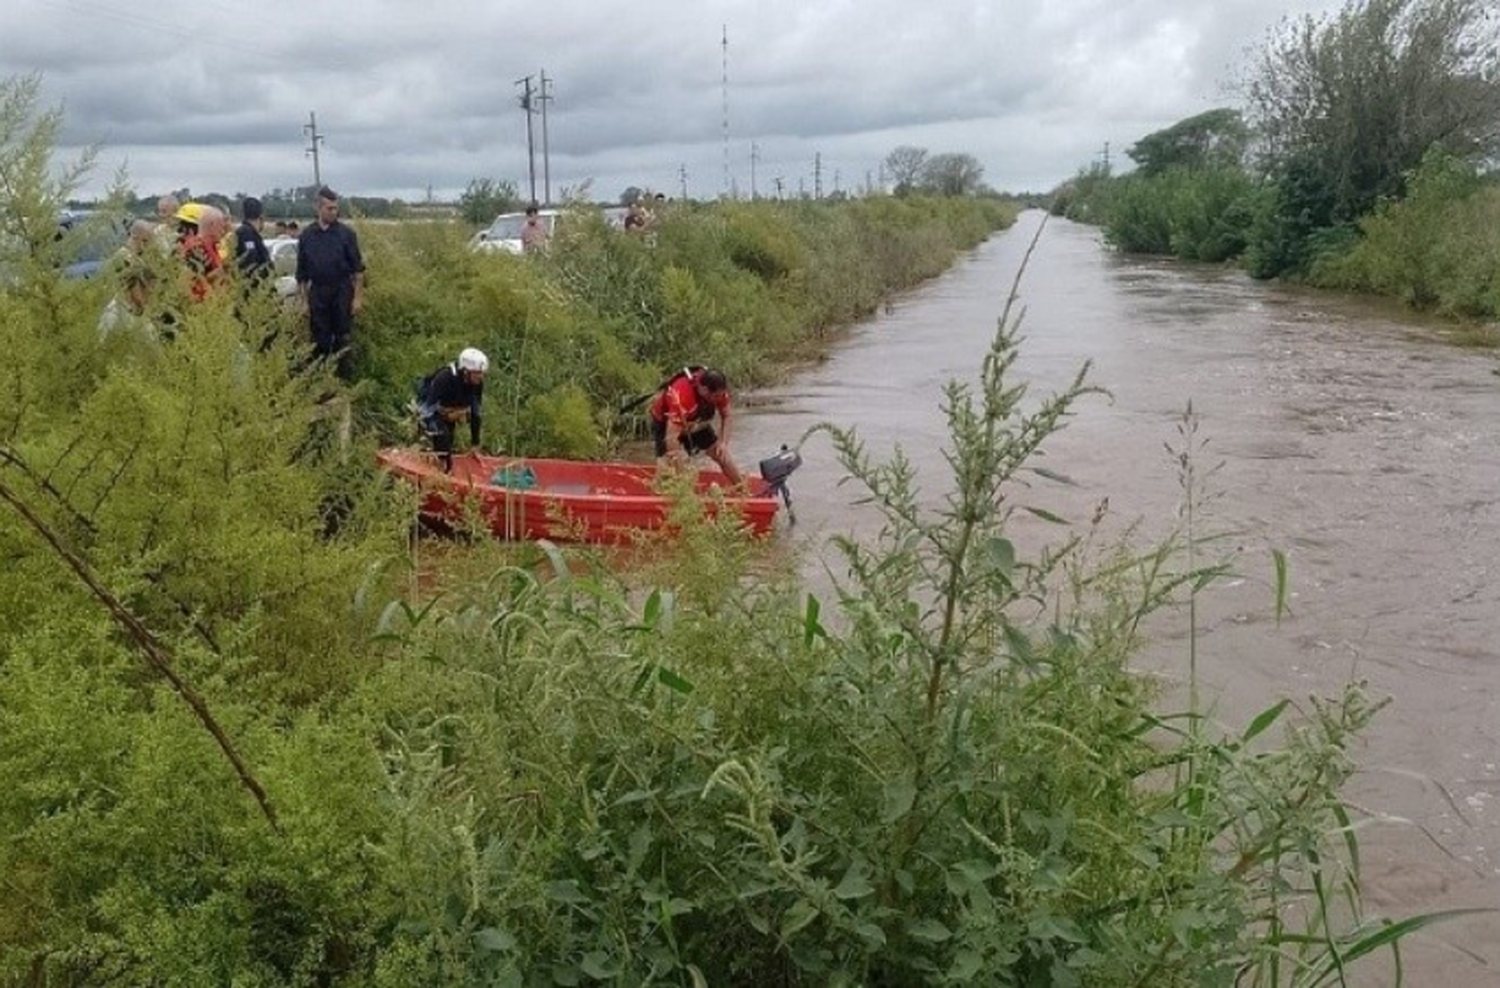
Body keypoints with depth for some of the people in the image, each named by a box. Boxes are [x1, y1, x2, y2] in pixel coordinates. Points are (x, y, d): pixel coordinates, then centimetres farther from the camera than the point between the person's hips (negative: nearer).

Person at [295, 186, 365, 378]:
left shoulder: (346, 234, -1)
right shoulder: (306, 236, 5)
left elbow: (358, 268, 0)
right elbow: (301, 273, 10)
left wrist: (358, 297, -5)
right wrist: (303, 300, 6)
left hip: (342, 292, -2)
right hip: (317, 293, 2)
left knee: (342, 339, 2)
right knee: (320, 340, 5)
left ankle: (342, 379, 11)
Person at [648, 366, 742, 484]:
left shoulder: (719, 392, -27)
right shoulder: (681, 394, -45)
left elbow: (726, 416, -7)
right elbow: (671, 437, -44)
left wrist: (723, 442, -19)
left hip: (696, 422, 5)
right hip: (666, 422, -5)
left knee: (722, 454, 6)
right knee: (668, 465, -24)